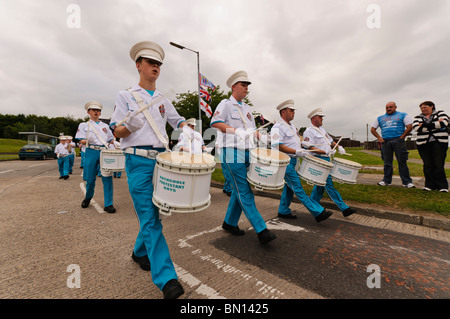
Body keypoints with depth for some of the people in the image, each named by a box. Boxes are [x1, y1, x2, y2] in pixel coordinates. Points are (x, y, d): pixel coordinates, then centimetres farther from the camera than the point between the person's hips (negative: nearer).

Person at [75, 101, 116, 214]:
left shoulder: (105, 126, 18)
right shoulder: (84, 125, 12)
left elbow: (111, 140, 18)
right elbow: (81, 141, 3)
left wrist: (108, 144, -1)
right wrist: (87, 141, -16)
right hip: (91, 153, -1)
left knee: (107, 178, -9)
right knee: (90, 179, 4)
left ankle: (108, 204, -4)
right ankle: (88, 197, 34)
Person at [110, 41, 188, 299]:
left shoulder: (163, 100, 17)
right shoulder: (126, 96, 5)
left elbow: (178, 120, 22)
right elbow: (117, 131, 2)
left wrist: (186, 129, -1)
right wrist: (129, 126, -21)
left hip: (162, 159, 5)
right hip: (139, 161, -5)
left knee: (154, 212, 12)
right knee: (150, 219, -7)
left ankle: (140, 252, 37)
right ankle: (166, 279, -4)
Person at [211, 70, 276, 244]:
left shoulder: (246, 108, 22)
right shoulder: (226, 104, 0)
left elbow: (252, 129, 25)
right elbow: (215, 122, -14)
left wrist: (260, 136, 5)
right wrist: (236, 131, -23)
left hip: (247, 152, 8)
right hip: (233, 152, -8)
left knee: (239, 190, 10)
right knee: (244, 192, -8)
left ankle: (229, 223, 25)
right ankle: (261, 230, -5)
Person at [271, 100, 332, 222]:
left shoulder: (292, 126, 18)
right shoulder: (278, 127, -13)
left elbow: (296, 141, 29)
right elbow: (277, 146, -23)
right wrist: (296, 151, -25)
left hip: (293, 161, 10)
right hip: (285, 161, -10)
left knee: (289, 187, 14)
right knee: (297, 188, -5)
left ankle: (283, 211, 26)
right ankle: (318, 213, -3)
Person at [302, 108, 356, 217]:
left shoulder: (321, 129, 19)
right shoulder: (308, 131, -10)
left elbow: (330, 140, 26)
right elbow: (311, 148, -17)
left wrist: (338, 147, 9)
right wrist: (326, 152, -24)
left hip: (327, 159, 10)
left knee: (321, 183, 13)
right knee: (329, 184, -6)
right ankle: (344, 208, -2)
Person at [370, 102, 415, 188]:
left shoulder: (403, 115, 12)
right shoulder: (380, 118, 20)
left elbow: (409, 127, 3)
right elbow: (372, 129, 19)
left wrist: (401, 137, -5)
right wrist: (379, 138, 6)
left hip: (398, 141, -3)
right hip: (385, 142, 3)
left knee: (402, 162, -4)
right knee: (387, 163, 6)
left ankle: (407, 182, 2)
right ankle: (386, 180, 12)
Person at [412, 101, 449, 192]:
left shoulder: (440, 113, 13)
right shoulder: (418, 118, 16)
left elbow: (444, 123, -7)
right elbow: (416, 127, -5)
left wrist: (424, 125, -8)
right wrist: (436, 124, -6)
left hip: (439, 143, -2)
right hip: (423, 144, 2)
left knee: (439, 164, -7)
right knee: (427, 165, -2)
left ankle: (442, 185, 0)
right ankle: (430, 184, 4)